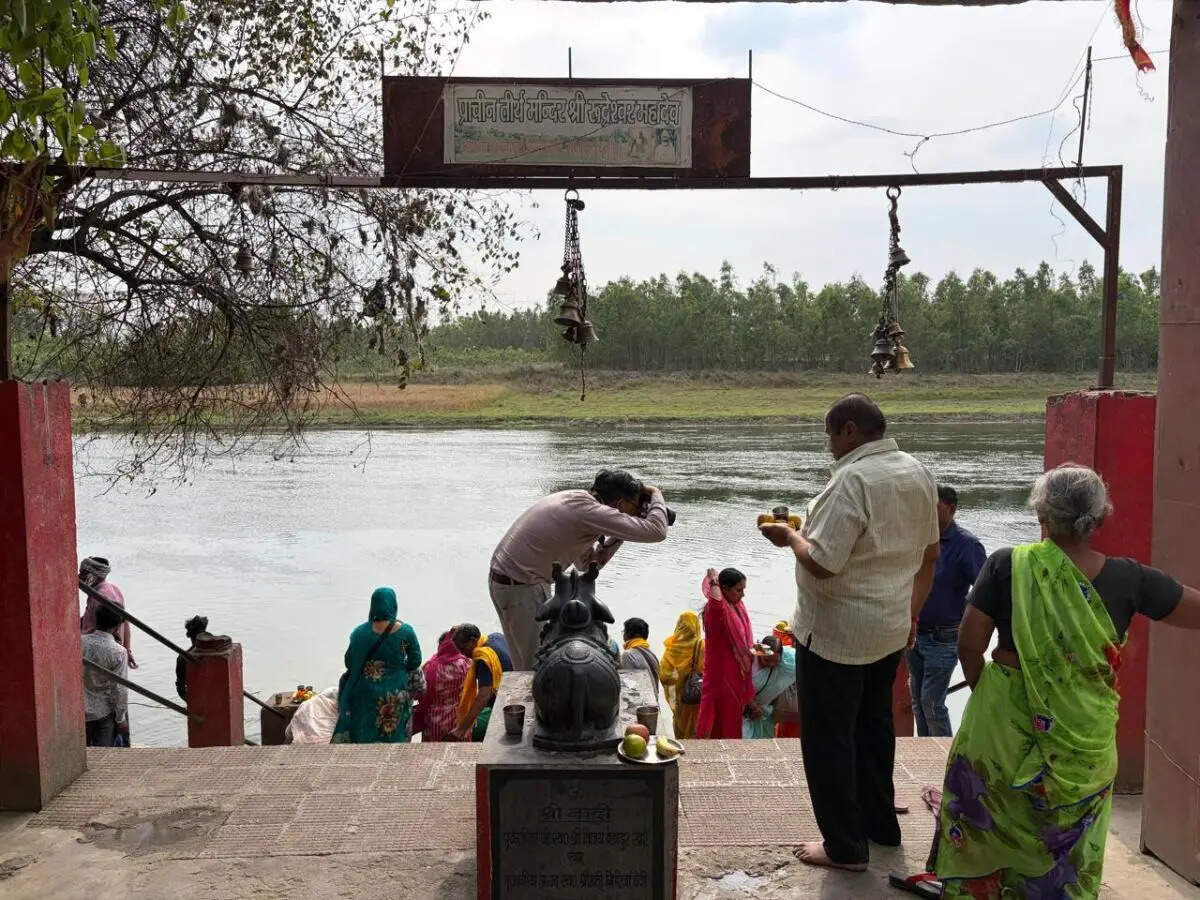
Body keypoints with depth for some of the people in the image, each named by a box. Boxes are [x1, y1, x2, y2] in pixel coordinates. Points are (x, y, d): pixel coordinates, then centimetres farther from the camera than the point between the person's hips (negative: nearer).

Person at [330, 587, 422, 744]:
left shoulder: (361, 632, -7)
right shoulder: (405, 631, -8)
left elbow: (349, 662, -3)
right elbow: (415, 662, -2)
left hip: (367, 694, 1)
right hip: (396, 694, 0)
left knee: (364, 735, 12)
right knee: (393, 736, 10)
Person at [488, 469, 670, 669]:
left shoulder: (576, 500, 10)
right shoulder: (589, 510, -20)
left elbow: (587, 563, 18)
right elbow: (656, 531, -21)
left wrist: (617, 536, 9)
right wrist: (655, 493, -4)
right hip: (522, 588, -10)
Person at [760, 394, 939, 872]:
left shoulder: (853, 479, -24)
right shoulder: (918, 474, 3)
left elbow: (821, 562, -27)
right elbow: (930, 553, 11)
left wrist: (791, 537, -8)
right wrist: (912, 614, 20)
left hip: (834, 634, -9)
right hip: (891, 630, 9)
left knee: (828, 739, 6)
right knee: (874, 725, 23)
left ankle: (845, 847, 15)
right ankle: (880, 824, 37)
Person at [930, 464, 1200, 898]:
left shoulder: (1006, 566, -13)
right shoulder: (1127, 578, -8)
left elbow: (969, 646, -10)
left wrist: (985, 693, 6)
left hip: (1005, 723, -1)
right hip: (1086, 739, 1)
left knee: (985, 817, 20)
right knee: (1069, 840, 21)